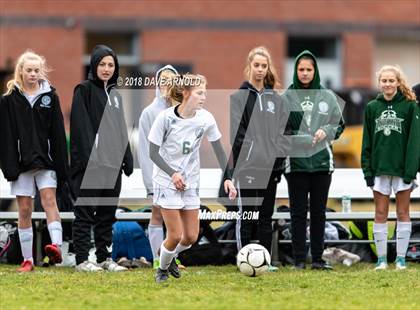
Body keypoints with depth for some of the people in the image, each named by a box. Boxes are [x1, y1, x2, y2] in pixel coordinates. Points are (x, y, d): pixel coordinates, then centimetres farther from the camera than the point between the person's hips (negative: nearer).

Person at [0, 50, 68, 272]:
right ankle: (27, 259, 7)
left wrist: (62, 166, 0)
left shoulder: (50, 97, 6)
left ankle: (56, 246, -32)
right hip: (21, 161, 0)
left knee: (49, 199, -17)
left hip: (46, 161, 0)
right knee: (24, 210, 2)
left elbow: (58, 133, 5)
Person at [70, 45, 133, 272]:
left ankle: (104, 257, 15)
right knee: (85, 212, -5)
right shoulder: (84, 90, -3)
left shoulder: (115, 95, 20)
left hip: (112, 164, 7)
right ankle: (82, 259, -4)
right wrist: (87, 157, -19)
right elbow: (80, 127, -11)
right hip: (90, 164, -7)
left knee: (108, 213, 10)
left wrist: (127, 159, 14)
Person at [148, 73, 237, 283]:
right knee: (176, 235, -8)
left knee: (191, 237, 3)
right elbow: (154, 152, -11)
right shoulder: (165, 118, -17)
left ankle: (171, 256, 34)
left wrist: (227, 178, -5)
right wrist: (172, 173, -23)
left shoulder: (205, 118, -8)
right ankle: (163, 269, 19)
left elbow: (219, 149, 2)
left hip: (191, 182, 4)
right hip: (167, 182, -4)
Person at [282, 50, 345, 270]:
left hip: (322, 161, 2)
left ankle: (317, 258, 11)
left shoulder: (327, 97, 6)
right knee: (298, 212, 0)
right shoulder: (286, 98, 2)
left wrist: (326, 131, -8)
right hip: (295, 161, -2)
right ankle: (299, 258, 4)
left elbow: (339, 125, 12)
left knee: (318, 211, 6)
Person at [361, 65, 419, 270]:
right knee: (380, 213, 3)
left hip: (402, 168, -3)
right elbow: (367, 142, 8)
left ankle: (401, 258, 7)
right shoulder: (372, 107, 7)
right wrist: (367, 170, 1)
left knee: (403, 213, 3)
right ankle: (381, 259, 7)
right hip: (379, 168, 3)